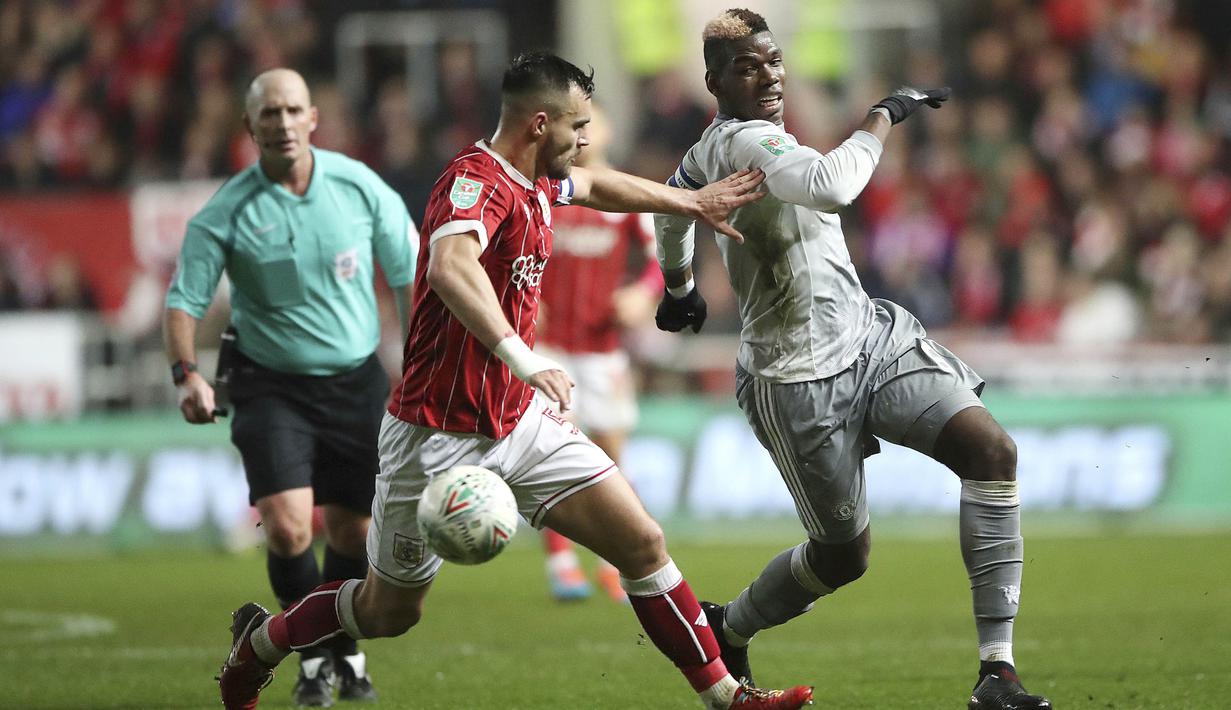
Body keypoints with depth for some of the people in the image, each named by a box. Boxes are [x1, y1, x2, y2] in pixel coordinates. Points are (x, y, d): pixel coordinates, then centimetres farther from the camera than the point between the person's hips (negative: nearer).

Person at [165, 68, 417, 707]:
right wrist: (187, 374, -25)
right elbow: (184, 299, -8)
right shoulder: (226, 213, -10)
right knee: (288, 528, -17)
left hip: (357, 383, 2)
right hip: (272, 386, -2)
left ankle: (346, 654, 31)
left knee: (353, 532, 6)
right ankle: (313, 656, 6)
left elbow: (408, 274, 6)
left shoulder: (359, 186, -4)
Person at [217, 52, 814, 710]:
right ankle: (260, 642, 36)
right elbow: (450, 266, -45)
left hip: (518, 422, 8)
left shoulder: (536, 183, 5)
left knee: (641, 542, -4)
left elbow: (595, 185, 31)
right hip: (438, 437, -8)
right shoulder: (476, 179, -23)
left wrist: (692, 202, 33)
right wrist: (523, 360, -54)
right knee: (390, 610, 10)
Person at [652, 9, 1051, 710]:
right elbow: (830, 187, -40)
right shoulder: (744, 141, -20)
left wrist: (680, 289, 50)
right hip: (801, 380, -9)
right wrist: (884, 118, -24)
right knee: (845, 553, 3)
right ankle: (727, 628, 36)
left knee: (993, 448, -13)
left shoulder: (709, 149, 10)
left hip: (871, 335, 9)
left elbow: (674, 205, 32)